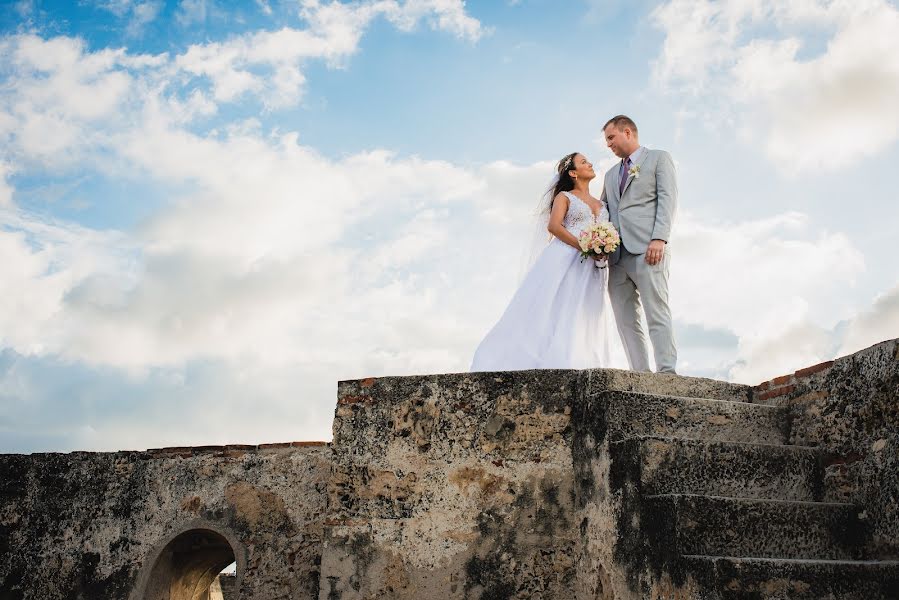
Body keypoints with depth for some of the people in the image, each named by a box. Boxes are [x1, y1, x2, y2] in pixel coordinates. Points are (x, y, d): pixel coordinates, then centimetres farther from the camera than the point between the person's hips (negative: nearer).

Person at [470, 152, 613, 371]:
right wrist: (584, 247, -17)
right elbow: (554, 226, -7)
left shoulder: (601, 204, 25)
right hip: (564, 261, -5)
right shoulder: (564, 196, 9)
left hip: (591, 270, 5)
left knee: (581, 322, -5)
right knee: (548, 313, -13)